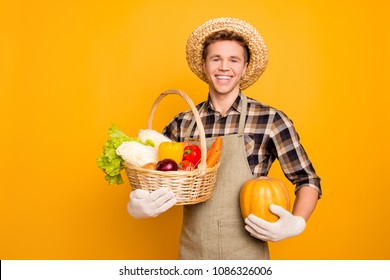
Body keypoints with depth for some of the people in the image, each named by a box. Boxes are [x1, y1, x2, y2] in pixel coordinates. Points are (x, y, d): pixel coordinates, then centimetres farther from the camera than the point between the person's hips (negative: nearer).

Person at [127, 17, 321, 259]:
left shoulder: (271, 120, -9)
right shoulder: (181, 124, -2)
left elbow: (308, 180, -1)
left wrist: (297, 223, -19)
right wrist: (137, 207, -17)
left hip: (246, 253, -2)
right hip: (191, 252, 3)